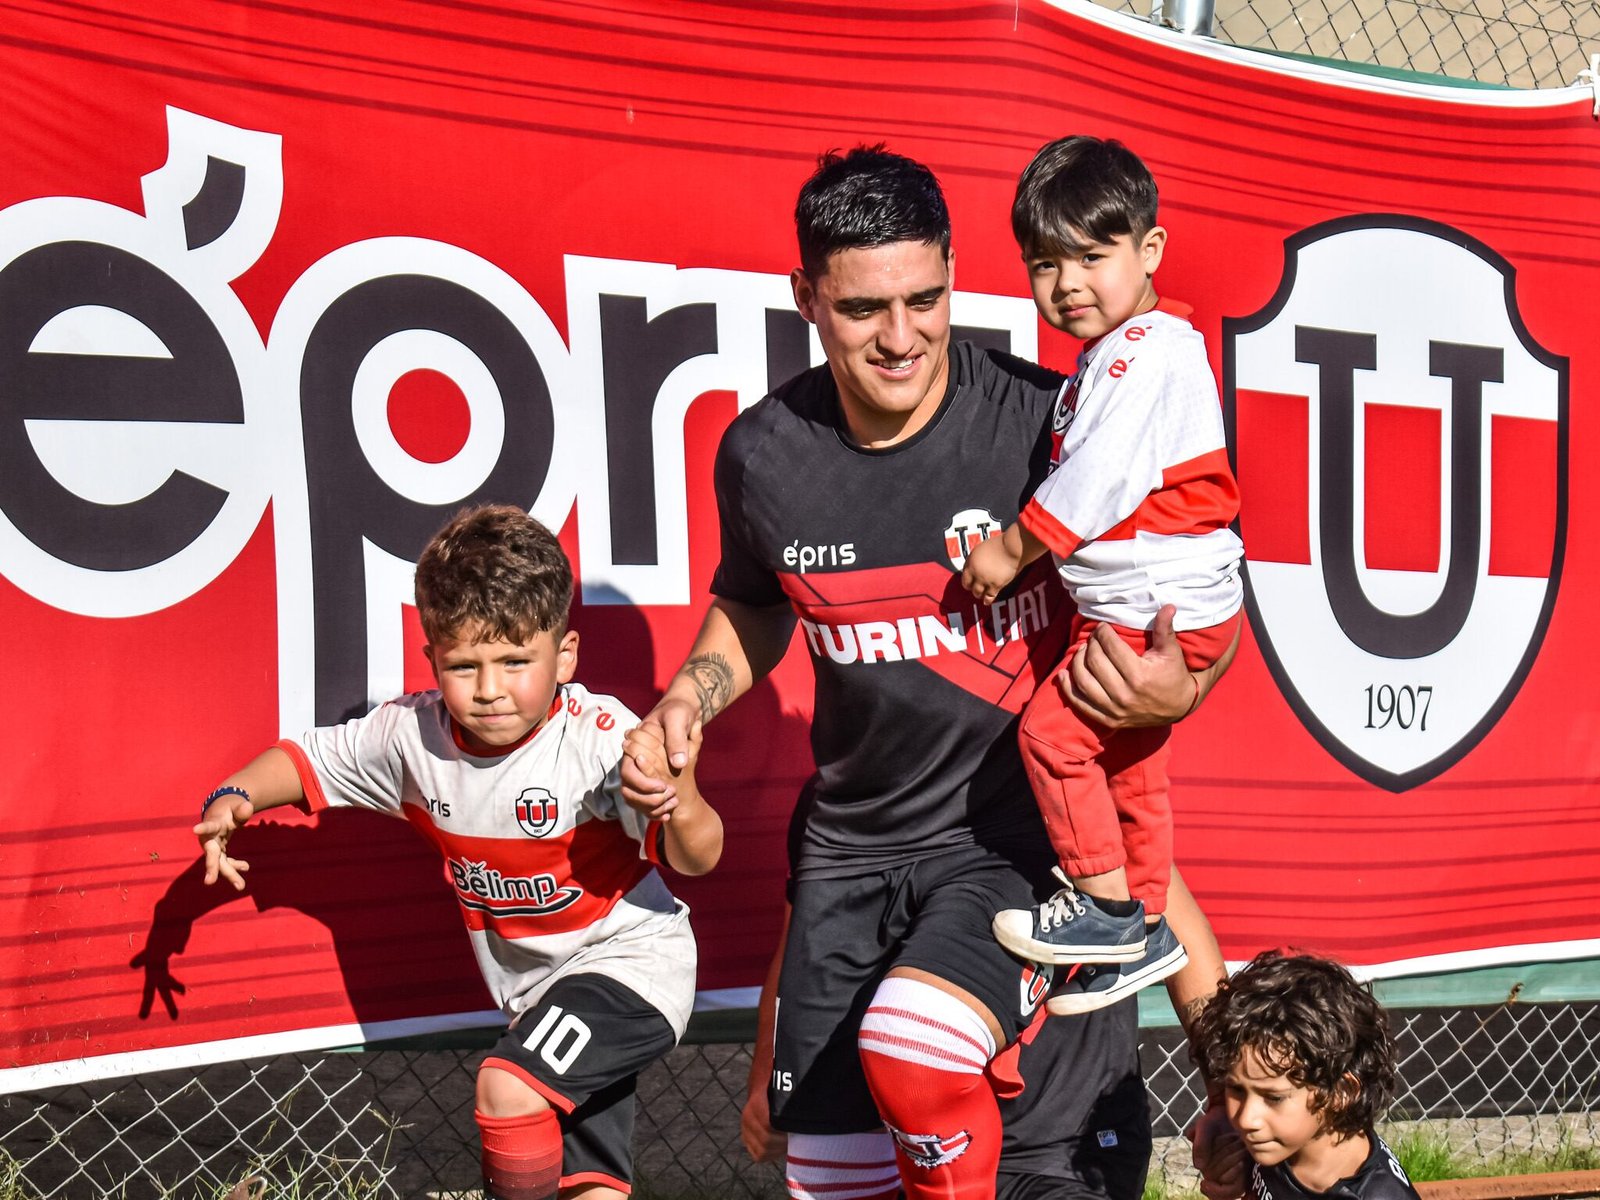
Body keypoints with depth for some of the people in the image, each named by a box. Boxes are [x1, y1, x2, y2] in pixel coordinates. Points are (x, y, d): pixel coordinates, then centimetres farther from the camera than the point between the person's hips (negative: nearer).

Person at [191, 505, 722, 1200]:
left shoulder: (602, 740, -26)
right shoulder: (414, 735, -12)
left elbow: (697, 861, -27)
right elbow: (308, 759, 3)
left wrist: (679, 800, -48)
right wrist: (235, 797, -16)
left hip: (630, 962, -6)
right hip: (534, 989, 6)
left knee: (507, 1089, -28)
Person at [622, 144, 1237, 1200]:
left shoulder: (1047, 423, -16)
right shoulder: (764, 454, -5)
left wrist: (1175, 689, -24)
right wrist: (686, 701, -1)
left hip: (1017, 836, -4)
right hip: (851, 846, 4)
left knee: (910, 1049, -32)